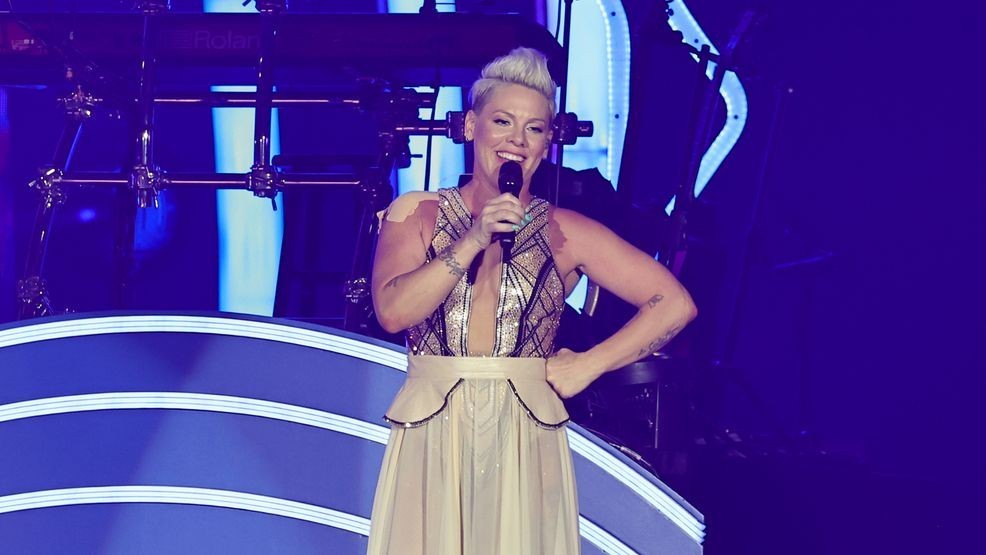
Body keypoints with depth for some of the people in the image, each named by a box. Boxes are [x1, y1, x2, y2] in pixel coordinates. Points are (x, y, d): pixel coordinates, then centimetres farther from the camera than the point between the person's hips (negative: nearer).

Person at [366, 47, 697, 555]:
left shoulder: (566, 232, 4)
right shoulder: (415, 214, 4)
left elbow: (674, 304, 1)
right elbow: (392, 311, -11)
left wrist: (587, 365, -2)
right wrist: (473, 240, -16)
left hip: (526, 443, 0)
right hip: (432, 439, 0)